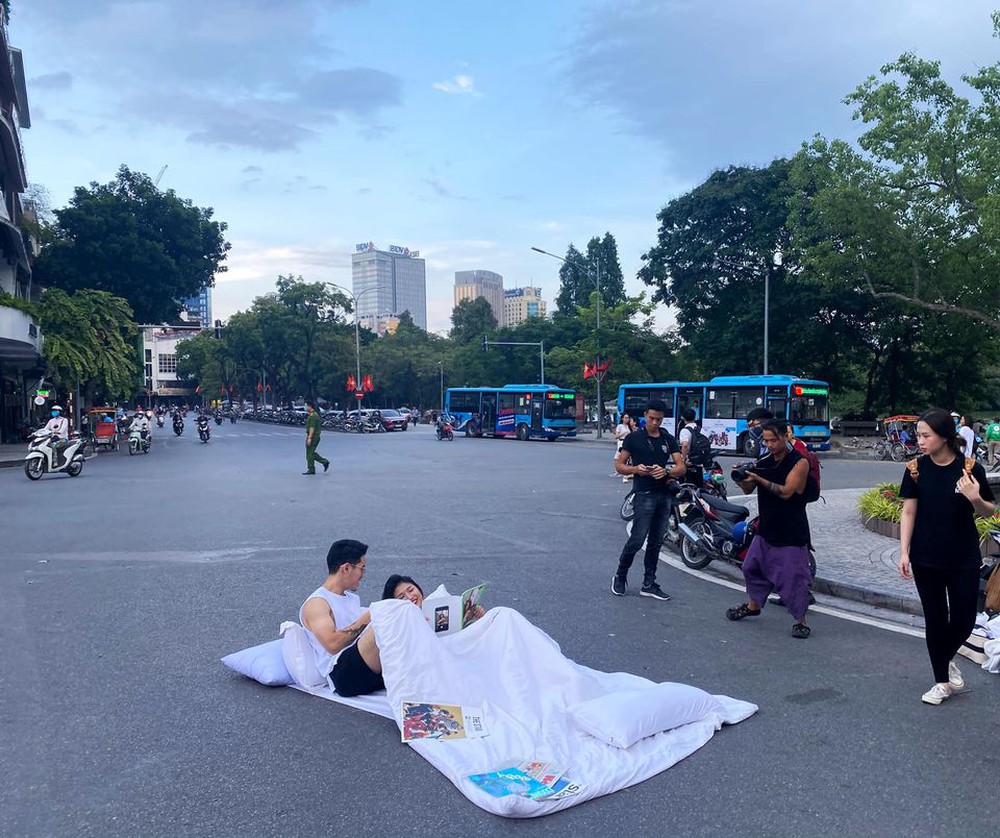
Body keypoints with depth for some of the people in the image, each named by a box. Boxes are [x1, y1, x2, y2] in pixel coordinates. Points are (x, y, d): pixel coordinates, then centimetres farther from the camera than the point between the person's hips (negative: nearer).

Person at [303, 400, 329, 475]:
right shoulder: (315, 414, 17)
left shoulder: (312, 416, -16)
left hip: (313, 436, -10)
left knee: (310, 453, -4)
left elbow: (312, 428, -22)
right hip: (315, 437, 10)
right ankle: (324, 461, 12)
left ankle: (311, 469, 1)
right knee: (311, 453, 14)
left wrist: (309, 438, -25)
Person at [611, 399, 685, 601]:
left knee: (656, 542, 8)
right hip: (645, 495, -4)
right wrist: (635, 469, -18)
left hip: (665, 495, 5)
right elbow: (619, 465, 1)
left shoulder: (669, 440, 10)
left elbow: (681, 467, 3)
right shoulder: (633, 438, 0)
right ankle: (620, 576, 14)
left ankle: (648, 584, 17)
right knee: (637, 540, -6)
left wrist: (666, 471, -17)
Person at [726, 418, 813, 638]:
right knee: (753, 566, 17)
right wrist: (743, 477, -13)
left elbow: (786, 491, -21)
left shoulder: (799, 462, -11)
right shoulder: (763, 462, 6)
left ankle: (800, 620, 8)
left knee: (794, 576, -5)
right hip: (766, 528, 7)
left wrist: (759, 479, -26)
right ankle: (753, 604, 37)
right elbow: (748, 490, 8)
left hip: (791, 533, -7)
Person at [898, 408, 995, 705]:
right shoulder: (916, 469, -5)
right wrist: (904, 553, -5)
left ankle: (946, 658, 36)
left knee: (963, 620, 5)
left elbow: (989, 511, 0)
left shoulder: (970, 468, -9)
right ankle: (943, 681, 23)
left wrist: (975, 499, -23)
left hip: (963, 559, -1)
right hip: (926, 560, 1)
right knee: (935, 619, 8)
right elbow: (908, 512, -1)